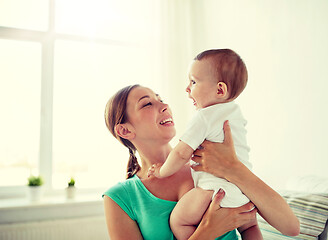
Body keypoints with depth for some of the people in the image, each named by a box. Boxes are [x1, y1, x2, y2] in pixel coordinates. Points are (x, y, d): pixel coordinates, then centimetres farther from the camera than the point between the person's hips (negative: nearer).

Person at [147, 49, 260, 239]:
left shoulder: (204, 117, -11)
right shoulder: (235, 113, 15)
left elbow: (182, 153, -14)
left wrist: (162, 172, 4)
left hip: (218, 187, -9)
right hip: (245, 187, 9)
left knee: (178, 221, -2)